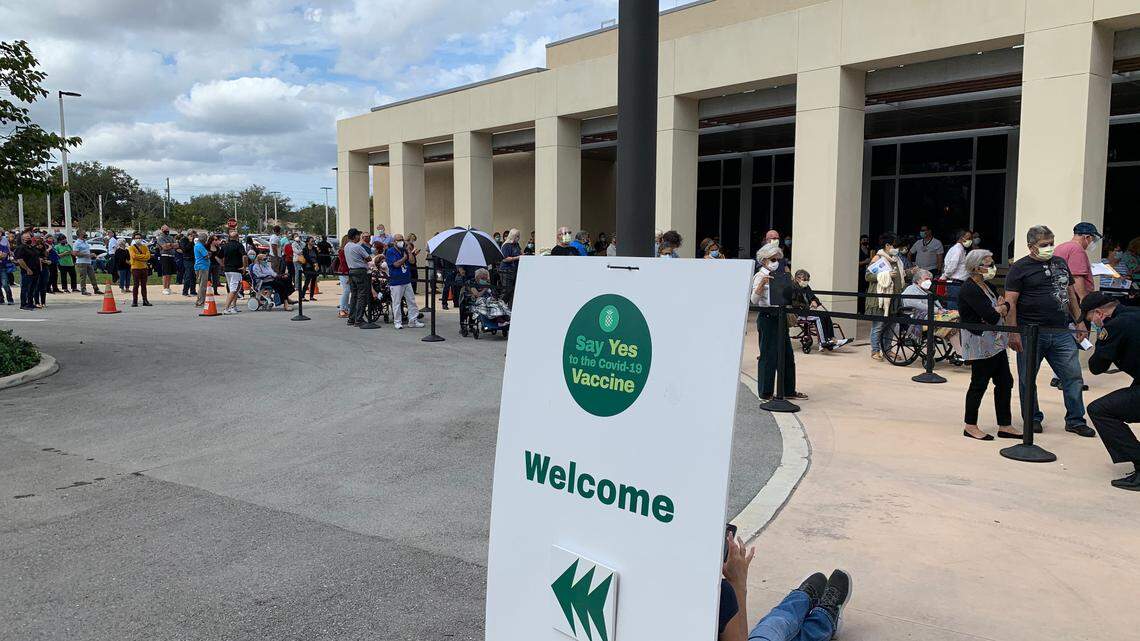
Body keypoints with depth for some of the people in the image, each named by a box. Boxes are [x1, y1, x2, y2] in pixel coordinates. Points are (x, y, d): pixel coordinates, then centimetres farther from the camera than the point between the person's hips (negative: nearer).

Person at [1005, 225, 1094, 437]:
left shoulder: (1060, 263, 15)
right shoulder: (1019, 268, -3)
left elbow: (1070, 294, 23)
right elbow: (1010, 303, -9)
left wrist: (1079, 321, 17)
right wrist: (1013, 333, -16)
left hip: (1061, 333, 5)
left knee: (1073, 375, 4)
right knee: (1027, 379, 4)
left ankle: (1075, 421, 15)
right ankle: (1033, 418, 20)